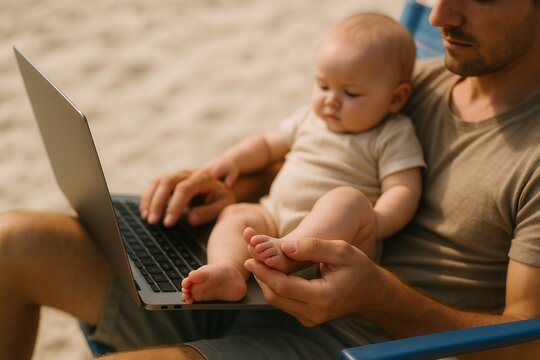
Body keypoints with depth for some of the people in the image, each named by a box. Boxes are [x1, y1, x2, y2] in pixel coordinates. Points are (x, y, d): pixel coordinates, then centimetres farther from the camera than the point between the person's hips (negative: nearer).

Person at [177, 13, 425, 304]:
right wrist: (233, 160, 9)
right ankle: (226, 272, -41)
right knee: (235, 214, -13)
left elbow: (404, 190, -9)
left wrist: (371, 225, -27)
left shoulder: (394, 136, 0)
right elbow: (268, 144, 29)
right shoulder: (309, 120, 18)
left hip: (339, 235, -6)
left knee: (348, 199, -33)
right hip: (277, 218, 6)